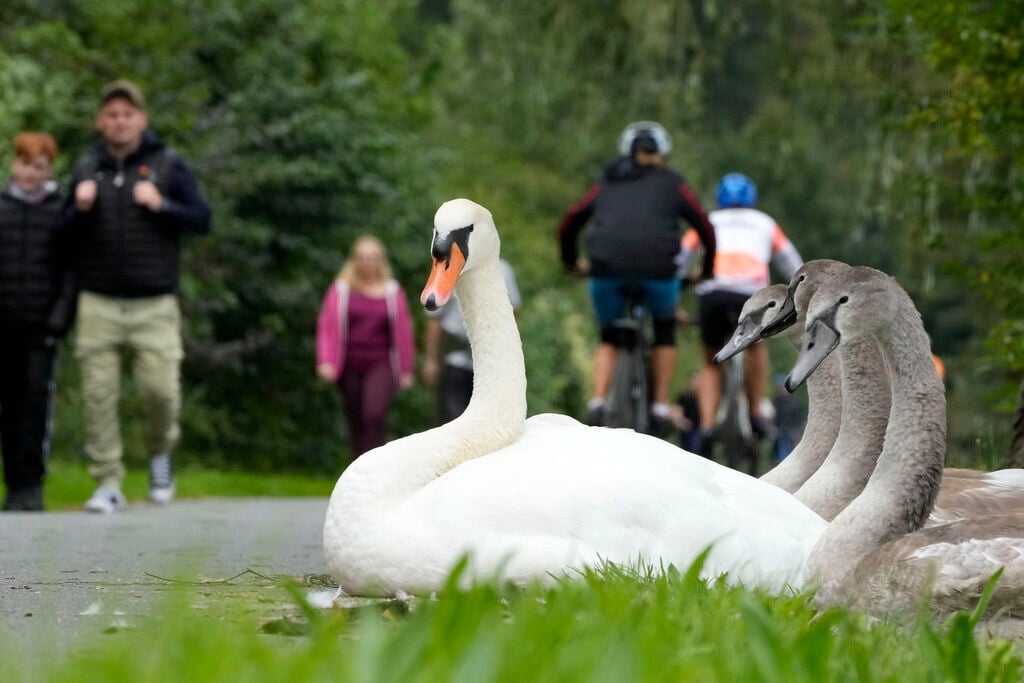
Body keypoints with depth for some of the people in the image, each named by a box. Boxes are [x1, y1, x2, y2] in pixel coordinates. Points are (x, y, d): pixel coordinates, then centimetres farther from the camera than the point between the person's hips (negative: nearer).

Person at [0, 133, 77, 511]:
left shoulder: (62, 210, 4)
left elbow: (72, 269, 2)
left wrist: (62, 316, -8)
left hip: (41, 323, -2)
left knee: (37, 395, -12)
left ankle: (31, 483, -12)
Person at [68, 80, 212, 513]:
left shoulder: (167, 165, 4)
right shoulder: (86, 169, 11)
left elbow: (202, 219, 2)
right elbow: (67, 238, 16)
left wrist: (161, 205, -13)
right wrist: (81, 210, -5)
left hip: (155, 306, -2)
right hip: (98, 305, 2)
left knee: (160, 390, -9)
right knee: (98, 397, -3)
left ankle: (160, 454, 21)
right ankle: (108, 484, 4)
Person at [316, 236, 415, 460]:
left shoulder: (392, 293, 6)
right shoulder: (341, 291, 4)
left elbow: (403, 332, 8)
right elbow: (327, 327, -1)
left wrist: (405, 370, 7)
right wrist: (326, 361, -12)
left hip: (380, 366, -1)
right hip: (350, 367, 1)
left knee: (375, 415, -19)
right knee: (356, 422, 7)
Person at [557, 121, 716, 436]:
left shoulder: (606, 184, 25)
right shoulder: (672, 183, 20)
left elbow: (568, 224, 22)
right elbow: (705, 228, 17)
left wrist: (571, 262, 38)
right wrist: (707, 271, 31)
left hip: (607, 268, 2)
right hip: (657, 267, -1)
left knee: (609, 339, 23)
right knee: (665, 330, 26)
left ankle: (597, 403, -1)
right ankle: (660, 408, 16)